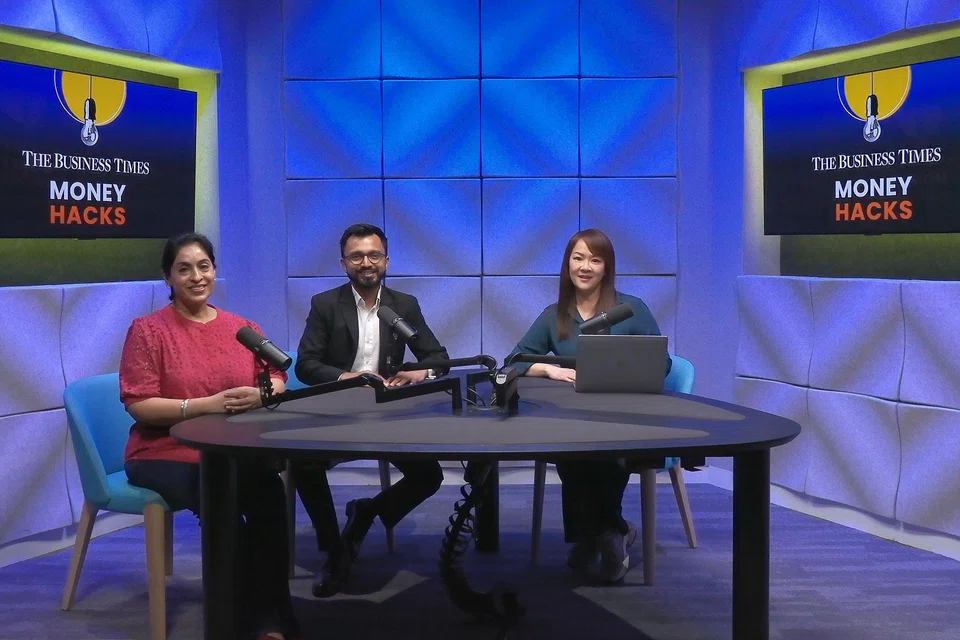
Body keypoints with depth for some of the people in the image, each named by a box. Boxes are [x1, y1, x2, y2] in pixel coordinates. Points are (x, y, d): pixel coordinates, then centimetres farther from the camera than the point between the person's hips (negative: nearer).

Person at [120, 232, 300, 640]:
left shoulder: (243, 328, 12)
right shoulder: (147, 330, -1)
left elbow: (277, 381, 9)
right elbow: (138, 405, -8)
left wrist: (261, 395, -16)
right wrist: (207, 404, -20)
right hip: (165, 454, -3)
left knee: (271, 490, -30)